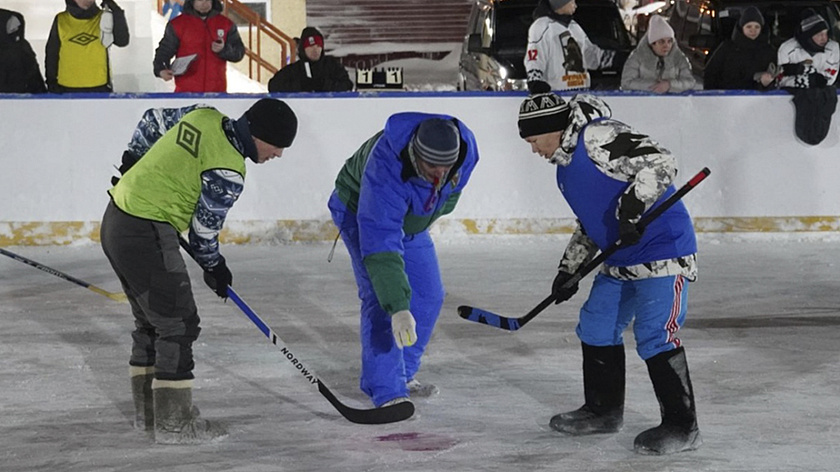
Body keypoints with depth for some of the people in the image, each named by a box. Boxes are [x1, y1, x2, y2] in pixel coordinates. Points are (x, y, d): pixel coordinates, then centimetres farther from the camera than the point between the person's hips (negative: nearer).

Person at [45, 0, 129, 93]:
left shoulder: (103, 18, 0)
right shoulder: (61, 20, 2)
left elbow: (122, 41, -12)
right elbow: (51, 55, 8)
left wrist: (116, 11, -19)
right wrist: (51, 83, 5)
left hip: (99, 89, 0)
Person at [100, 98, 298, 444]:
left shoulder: (204, 116, 4)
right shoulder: (227, 171, -19)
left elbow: (153, 120, 19)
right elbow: (204, 226, -9)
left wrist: (134, 160, 33)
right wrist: (214, 267, 9)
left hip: (115, 221, 10)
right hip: (146, 237, -10)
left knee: (151, 320, 20)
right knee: (178, 325, -2)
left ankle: (147, 411, 31)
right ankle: (173, 423, 3)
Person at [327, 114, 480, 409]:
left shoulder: (466, 148, -28)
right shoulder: (385, 169, -45)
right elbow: (380, 244, -49)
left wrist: (436, 211, 13)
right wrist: (397, 308, -54)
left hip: (412, 220, 6)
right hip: (360, 212, -6)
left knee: (428, 296, 6)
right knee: (380, 298, -20)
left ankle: (403, 374, 22)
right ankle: (387, 390, -17)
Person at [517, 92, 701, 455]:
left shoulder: (599, 136, -17)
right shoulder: (567, 164, 15)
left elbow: (660, 162, -26)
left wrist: (631, 207, -34)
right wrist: (569, 268, 22)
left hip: (662, 251, -11)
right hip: (621, 259, 11)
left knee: (655, 337, -14)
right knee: (596, 327, 15)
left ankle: (682, 427, -6)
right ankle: (603, 410, 30)